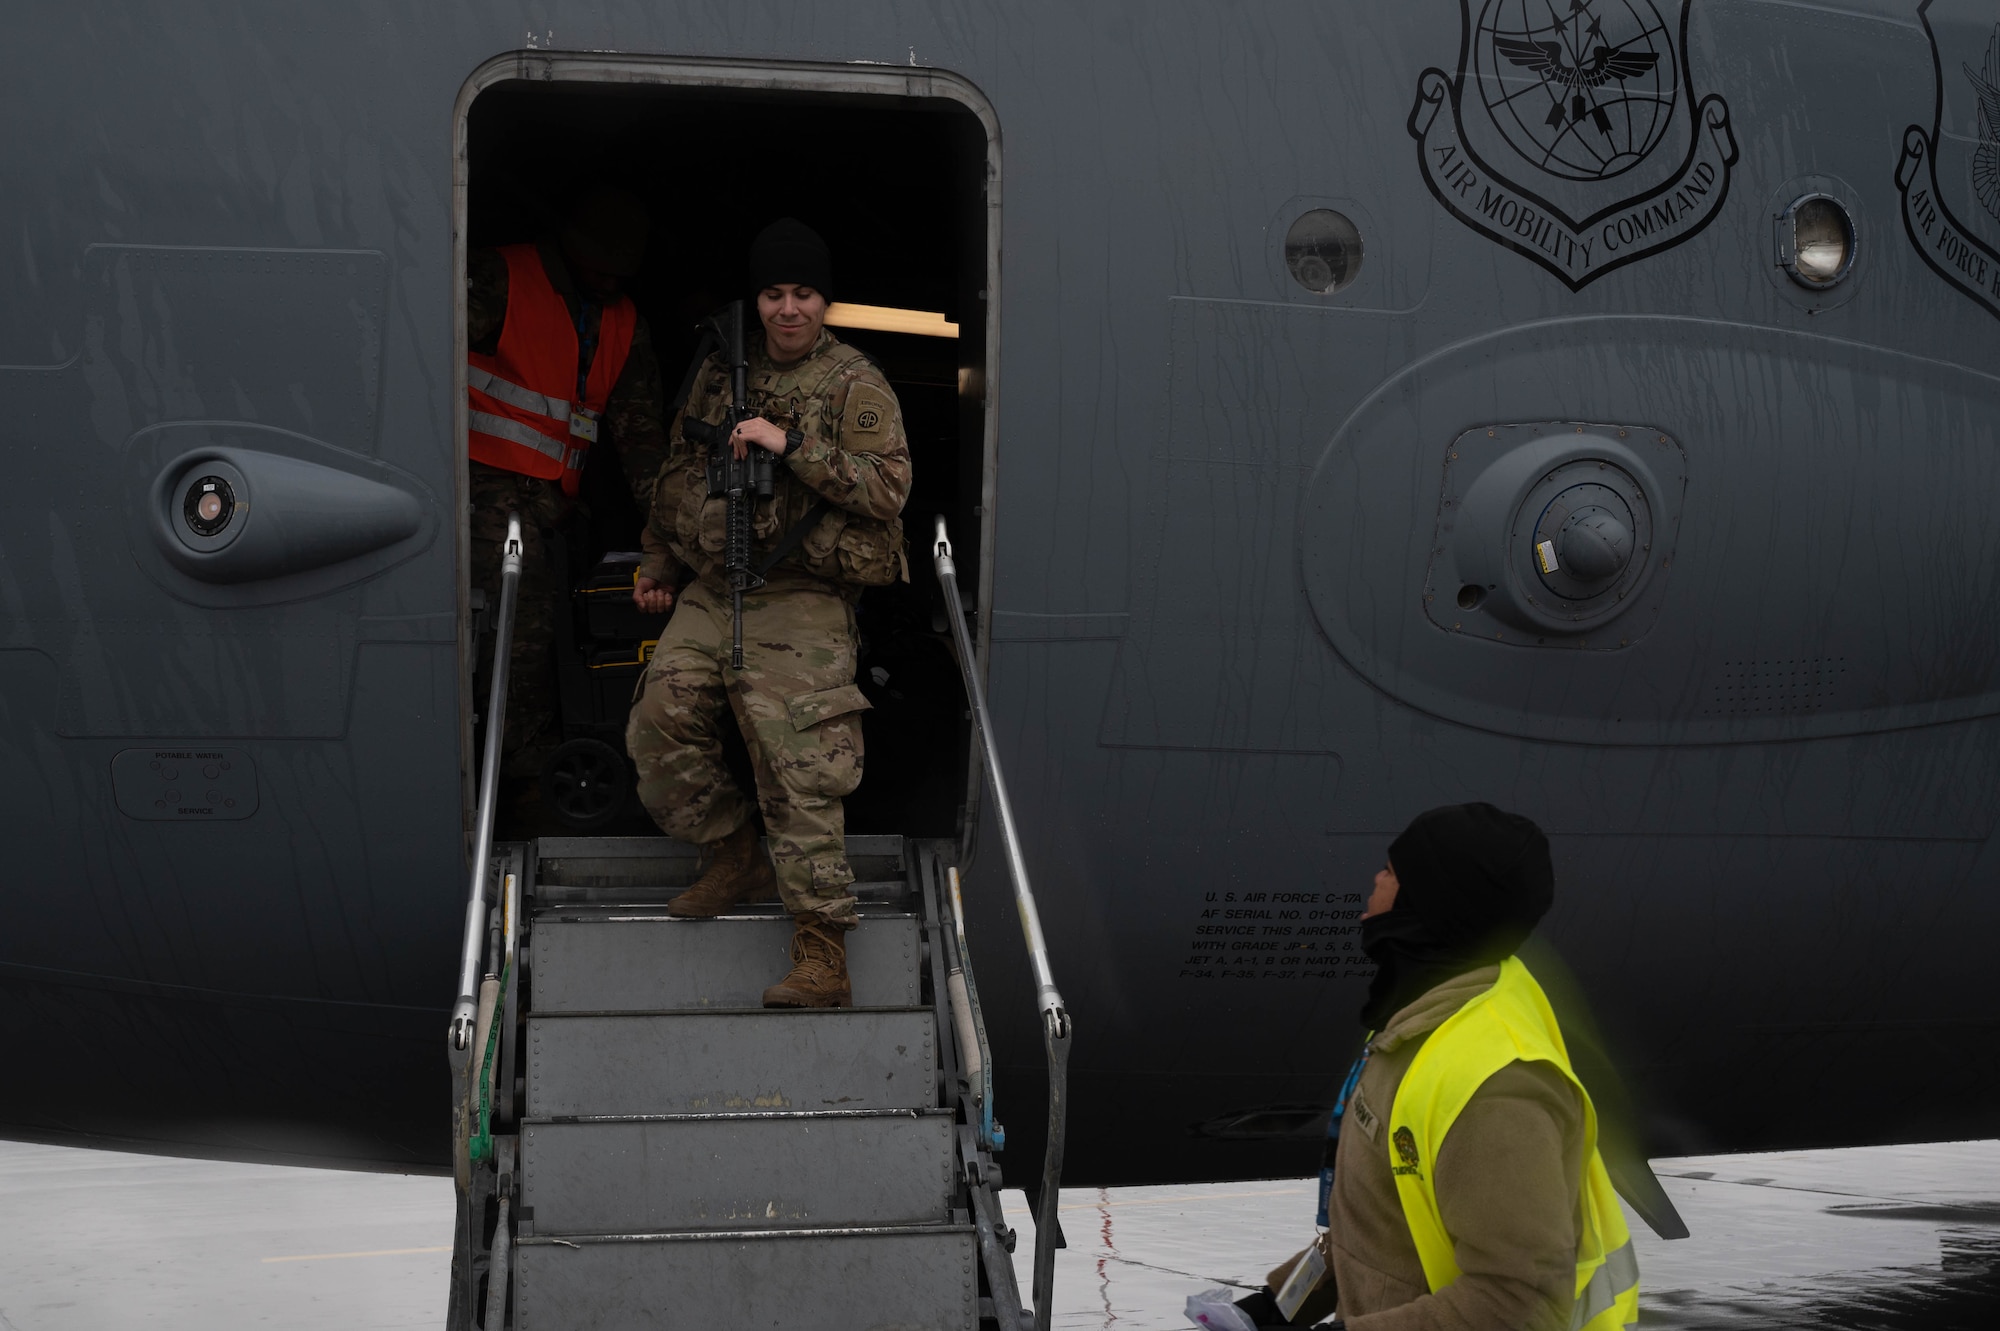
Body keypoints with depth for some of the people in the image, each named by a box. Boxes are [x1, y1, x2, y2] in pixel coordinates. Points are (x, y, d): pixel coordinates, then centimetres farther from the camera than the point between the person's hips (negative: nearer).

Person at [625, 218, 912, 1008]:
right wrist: (659, 565, 30)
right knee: (658, 730, 1)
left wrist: (793, 445, -22)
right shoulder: (720, 372, 12)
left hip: (800, 605, -6)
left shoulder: (854, 386, -4)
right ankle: (734, 858, 24)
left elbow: (889, 486, -16)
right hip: (707, 594, 6)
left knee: (800, 777, -11)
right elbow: (679, 469, 25)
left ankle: (822, 957, -9)